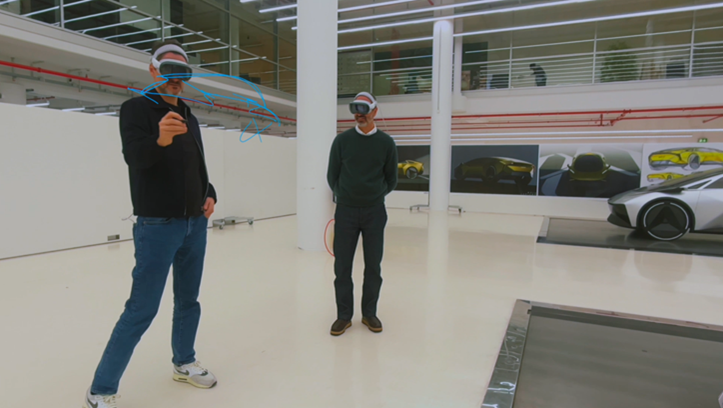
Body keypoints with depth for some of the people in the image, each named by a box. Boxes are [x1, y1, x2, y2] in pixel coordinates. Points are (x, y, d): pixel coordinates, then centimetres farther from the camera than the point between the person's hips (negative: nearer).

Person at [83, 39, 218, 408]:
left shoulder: (190, 118, 14)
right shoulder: (136, 108, -5)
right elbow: (135, 156, -23)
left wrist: (210, 194, 2)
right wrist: (160, 140, -44)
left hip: (195, 225, 7)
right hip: (157, 226, -6)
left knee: (188, 300, 16)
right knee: (142, 309, -5)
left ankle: (183, 363, 33)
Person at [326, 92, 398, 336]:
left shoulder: (386, 143, 1)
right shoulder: (342, 140, 0)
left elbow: (391, 180, 10)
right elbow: (332, 176, 8)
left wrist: (375, 197, 12)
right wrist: (344, 197, 11)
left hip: (375, 213, 1)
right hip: (346, 211, 0)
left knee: (373, 267, 7)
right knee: (342, 266, 3)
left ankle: (369, 313, 24)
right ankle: (344, 316, 19)